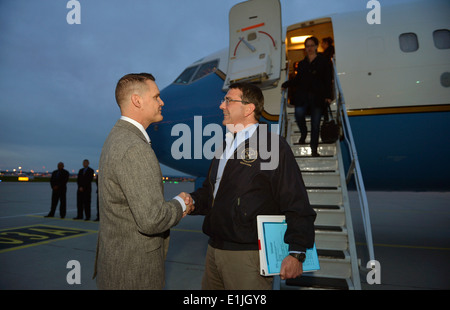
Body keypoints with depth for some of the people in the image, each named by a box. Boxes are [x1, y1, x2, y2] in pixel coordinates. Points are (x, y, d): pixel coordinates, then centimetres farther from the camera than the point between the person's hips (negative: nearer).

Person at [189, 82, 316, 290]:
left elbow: (296, 204, -14)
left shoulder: (272, 145, -11)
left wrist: (296, 253, -17)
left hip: (249, 256, -7)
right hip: (214, 249, 8)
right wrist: (191, 202, 0)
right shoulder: (226, 144, 14)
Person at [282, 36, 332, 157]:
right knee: (299, 114, -22)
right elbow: (297, 80, 21)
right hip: (302, 96, 2)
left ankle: (314, 149, 3)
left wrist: (328, 96, -4)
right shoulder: (302, 63, 20)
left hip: (318, 97, -2)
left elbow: (327, 80, 6)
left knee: (315, 123, -4)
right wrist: (286, 84, 7)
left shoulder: (324, 61, 11)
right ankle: (303, 133, 9)